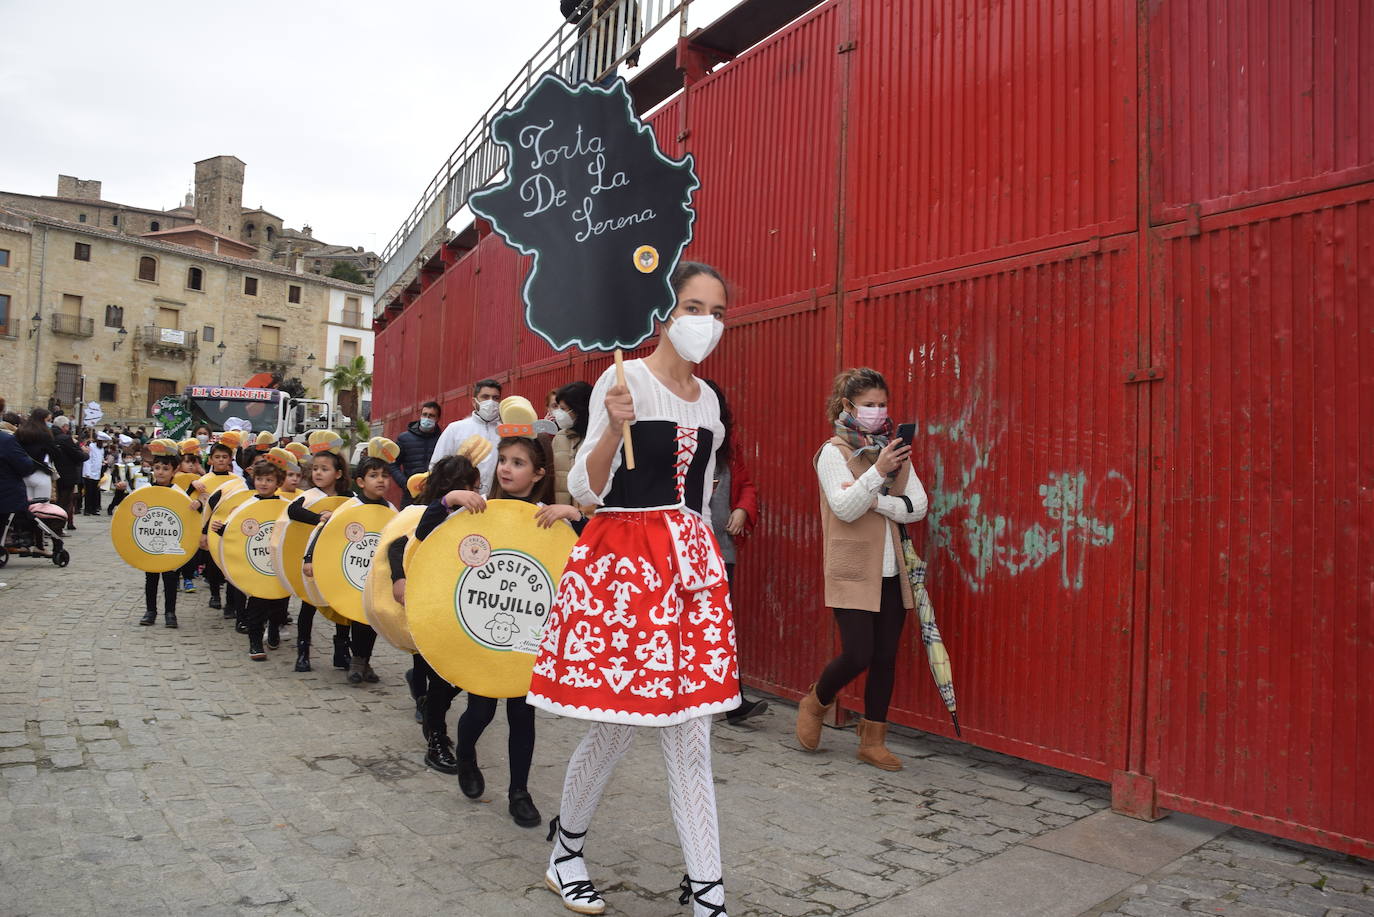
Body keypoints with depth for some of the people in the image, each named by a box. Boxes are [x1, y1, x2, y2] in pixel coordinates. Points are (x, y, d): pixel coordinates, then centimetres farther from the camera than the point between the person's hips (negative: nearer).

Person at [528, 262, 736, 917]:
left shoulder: (708, 399, 13)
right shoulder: (624, 380, -6)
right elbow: (585, 491, -9)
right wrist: (613, 429, -25)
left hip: (691, 561, 6)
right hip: (622, 558, -5)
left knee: (690, 734, 5)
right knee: (617, 726, 1)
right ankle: (564, 850, 29)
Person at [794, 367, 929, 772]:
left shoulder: (893, 448, 10)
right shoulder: (833, 452, -5)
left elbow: (918, 506, 1)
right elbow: (845, 508, -17)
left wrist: (875, 500, -14)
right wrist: (878, 471, -28)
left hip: (891, 571, 5)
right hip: (853, 571, -5)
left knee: (885, 657, 7)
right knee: (858, 655, -8)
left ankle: (873, 742, 20)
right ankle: (815, 703, 22)